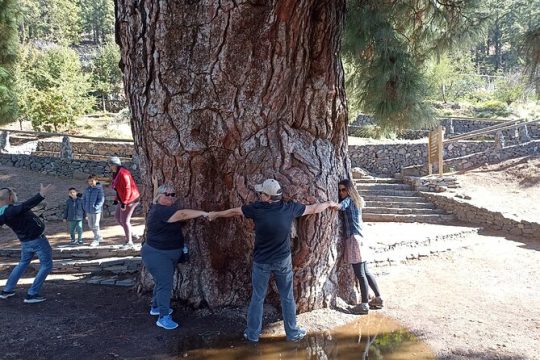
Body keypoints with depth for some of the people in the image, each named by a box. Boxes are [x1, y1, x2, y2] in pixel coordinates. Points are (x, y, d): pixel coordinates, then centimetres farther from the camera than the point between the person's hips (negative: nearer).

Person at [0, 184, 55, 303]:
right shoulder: (11, 211, -27)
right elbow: (26, 206, -44)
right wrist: (41, 195, -53)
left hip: (25, 242, 9)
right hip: (37, 240, -9)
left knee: (23, 264, 28)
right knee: (46, 266, 4)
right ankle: (32, 295, 2)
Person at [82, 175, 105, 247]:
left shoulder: (99, 189, -11)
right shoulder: (87, 189, 7)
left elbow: (101, 200, -15)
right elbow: (84, 198, 16)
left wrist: (96, 207, -21)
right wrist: (85, 206, 7)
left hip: (96, 211, -7)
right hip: (88, 211, 7)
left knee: (95, 225, -2)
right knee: (90, 225, 15)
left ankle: (96, 240, 9)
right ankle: (99, 237, 31)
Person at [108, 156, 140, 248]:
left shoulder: (123, 173, -21)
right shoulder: (116, 173, 10)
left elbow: (127, 189, -25)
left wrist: (124, 203, -24)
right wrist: (116, 199, 14)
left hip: (129, 199, -11)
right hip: (123, 199, 11)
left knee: (124, 220, -6)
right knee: (117, 216, 17)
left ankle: (129, 242, 3)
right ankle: (130, 234, 24)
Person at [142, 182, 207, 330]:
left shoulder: (168, 208, 8)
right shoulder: (160, 210, -26)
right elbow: (182, 214, -35)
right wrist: (203, 213, -35)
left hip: (169, 254, 10)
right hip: (157, 254, -10)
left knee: (163, 281, 20)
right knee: (165, 284, -11)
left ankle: (156, 307, 36)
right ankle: (163, 317, -6)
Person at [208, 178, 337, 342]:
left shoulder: (257, 208, -14)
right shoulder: (289, 208, -10)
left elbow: (234, 211, 2)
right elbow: (313, 209, 6)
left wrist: (216, 214, 21)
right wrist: (329, 204, 26)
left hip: (261, 262, -1)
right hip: (283, 261, 1)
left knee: (257, 298, 12)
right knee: (287, 298, 14)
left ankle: (252, 334, 23)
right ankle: (292, 333, 25)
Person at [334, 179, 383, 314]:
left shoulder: (348, 200, -8)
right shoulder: (356, 201, 20)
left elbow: (338, 206, -25)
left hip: (354, 239, -9)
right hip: (359, 238, 9)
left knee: (360, 274, -5)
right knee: (365, 272, 16)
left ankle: (364, 305, -1)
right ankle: (378, 298, 23)